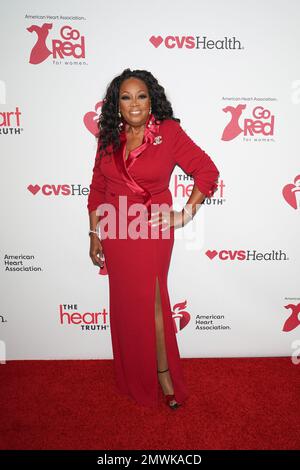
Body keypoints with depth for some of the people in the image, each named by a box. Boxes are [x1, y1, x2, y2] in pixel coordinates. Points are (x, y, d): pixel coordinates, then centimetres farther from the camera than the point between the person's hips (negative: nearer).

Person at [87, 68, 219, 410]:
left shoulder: (169, 132, -8)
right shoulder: (109, 137, 4)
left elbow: (207, 170, -5)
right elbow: (97, 187, 8)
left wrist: (186, 214, -9)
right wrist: (94, 234, 6)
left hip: (152, 231, -4)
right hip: (115, 232, 4)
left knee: (150, 303, 3)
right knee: (124, 303, 14)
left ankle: (163, 375, 26)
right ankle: (132, 378, 35)